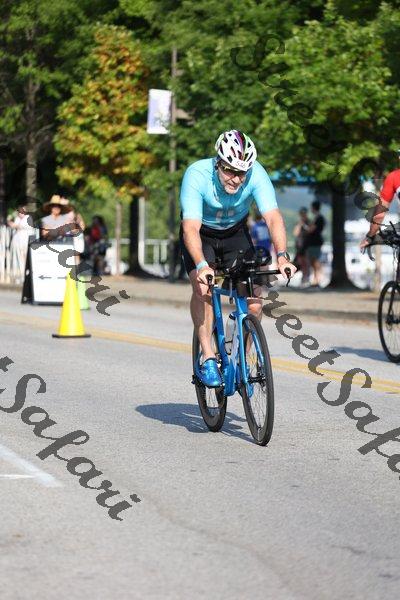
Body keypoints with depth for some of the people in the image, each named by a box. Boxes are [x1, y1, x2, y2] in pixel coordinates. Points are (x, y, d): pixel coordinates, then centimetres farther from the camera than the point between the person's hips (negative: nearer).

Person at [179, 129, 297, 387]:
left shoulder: (256, 174, -29)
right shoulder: (197, 175, -34)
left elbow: (273, 217, -36)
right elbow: (190, 228, -42)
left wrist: (282, 256, -53)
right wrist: (202, 265, -58)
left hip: (236, 233, 2)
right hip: (200, 233, -2)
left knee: (253, 302, -12)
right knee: (203, 287, -28)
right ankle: (208, 358, -18)